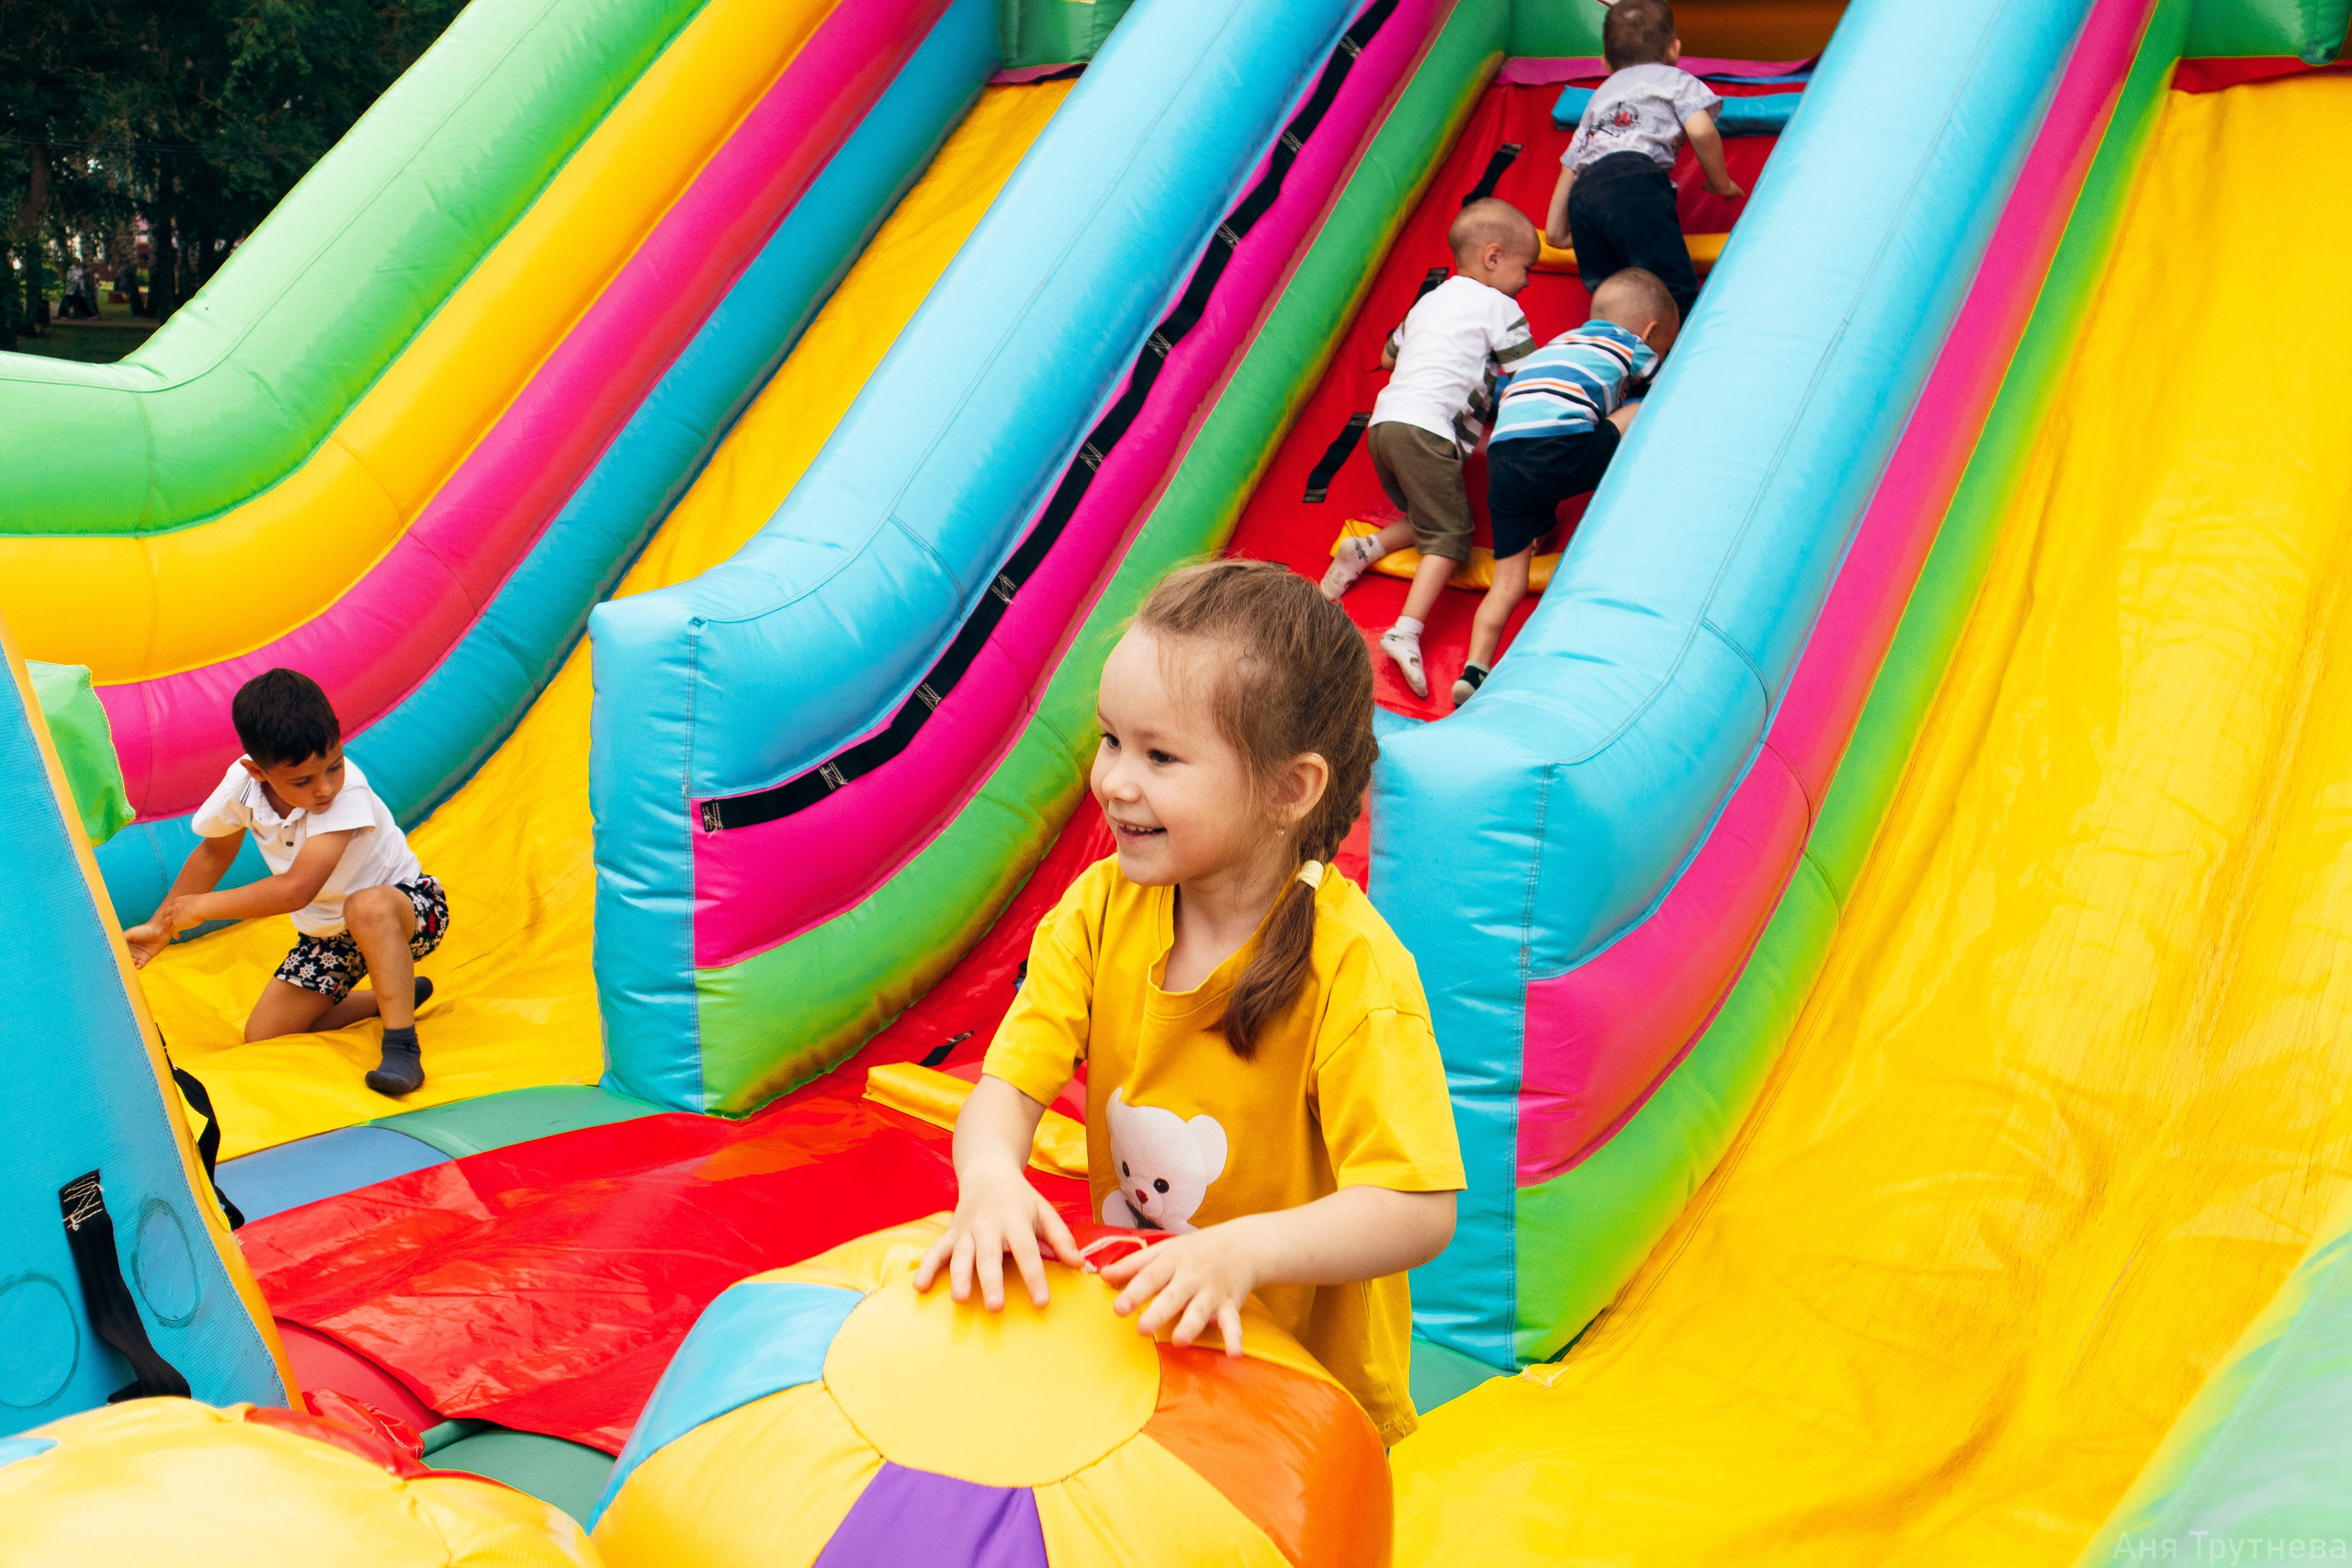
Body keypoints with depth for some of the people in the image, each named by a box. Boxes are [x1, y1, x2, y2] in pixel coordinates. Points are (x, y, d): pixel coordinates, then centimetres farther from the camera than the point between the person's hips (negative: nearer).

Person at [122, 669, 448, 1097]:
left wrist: (200, 907, -26)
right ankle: (395, 996, 18)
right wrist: (160, 925, 11)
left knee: (367, 907, -41)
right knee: (263, 1038, 2)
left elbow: (296, 889, -39)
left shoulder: (348, 790, -34)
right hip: (327, 933, 7)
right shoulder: (242, 783, -16)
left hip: (406, 905, -7)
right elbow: (215, 851, 8)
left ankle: (402, 1047, -33)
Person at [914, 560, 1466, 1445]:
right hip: (1125, 1334, 4)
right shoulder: (1100, 909, -7)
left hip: (1309, 1373, -4)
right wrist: (991, 1176, -33)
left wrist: (1240, 1251, -40)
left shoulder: (1350, 965, -23)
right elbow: (1010, 1082, -10)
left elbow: (1420, 1211, -26)